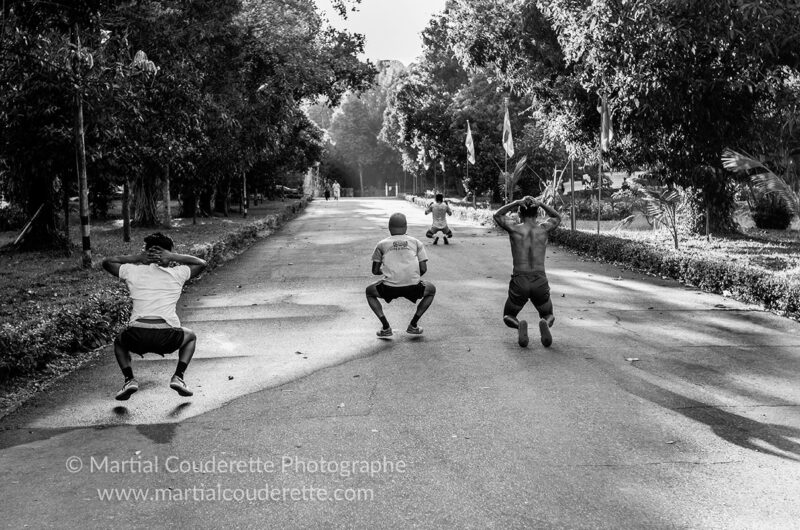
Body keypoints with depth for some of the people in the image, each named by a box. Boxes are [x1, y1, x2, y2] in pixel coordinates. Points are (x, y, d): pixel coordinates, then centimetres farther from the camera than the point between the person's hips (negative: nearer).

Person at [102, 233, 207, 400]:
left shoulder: (133, 271, 13)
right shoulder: (177, 274, 12)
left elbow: (106, 262, 32)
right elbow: (201, 263, 30)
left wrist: (136, 257, 20)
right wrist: (172, 256, 18)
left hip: (137, 336, 1)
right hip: (168, 337, -1)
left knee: (119, 342, 36)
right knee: (191, 337, 33)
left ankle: (129, 379, 14)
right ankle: (178, 377, 14)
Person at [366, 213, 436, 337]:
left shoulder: (382, 244, 14)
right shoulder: (416, 242, 15)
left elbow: (375, 271, 15)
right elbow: (423, 269, 10)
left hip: (390, 288, 0)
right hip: (413, 288, 0)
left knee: (369, 292, 31)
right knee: (431, 290, 32)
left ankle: (386, 328, 18)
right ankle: (413, 325, 25)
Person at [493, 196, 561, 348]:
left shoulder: (514, 228, -2)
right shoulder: (543, 228, 3)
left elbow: (497, 216, 21)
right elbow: (557, 218, 27)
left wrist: (516, 203, 7)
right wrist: (540, 204, 11)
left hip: (519, 283, -1)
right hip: (540, 283, 1)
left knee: (508, 317, 23)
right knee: (548, 316, 25)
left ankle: (520, 326, -15)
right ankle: (544, 324, -14)